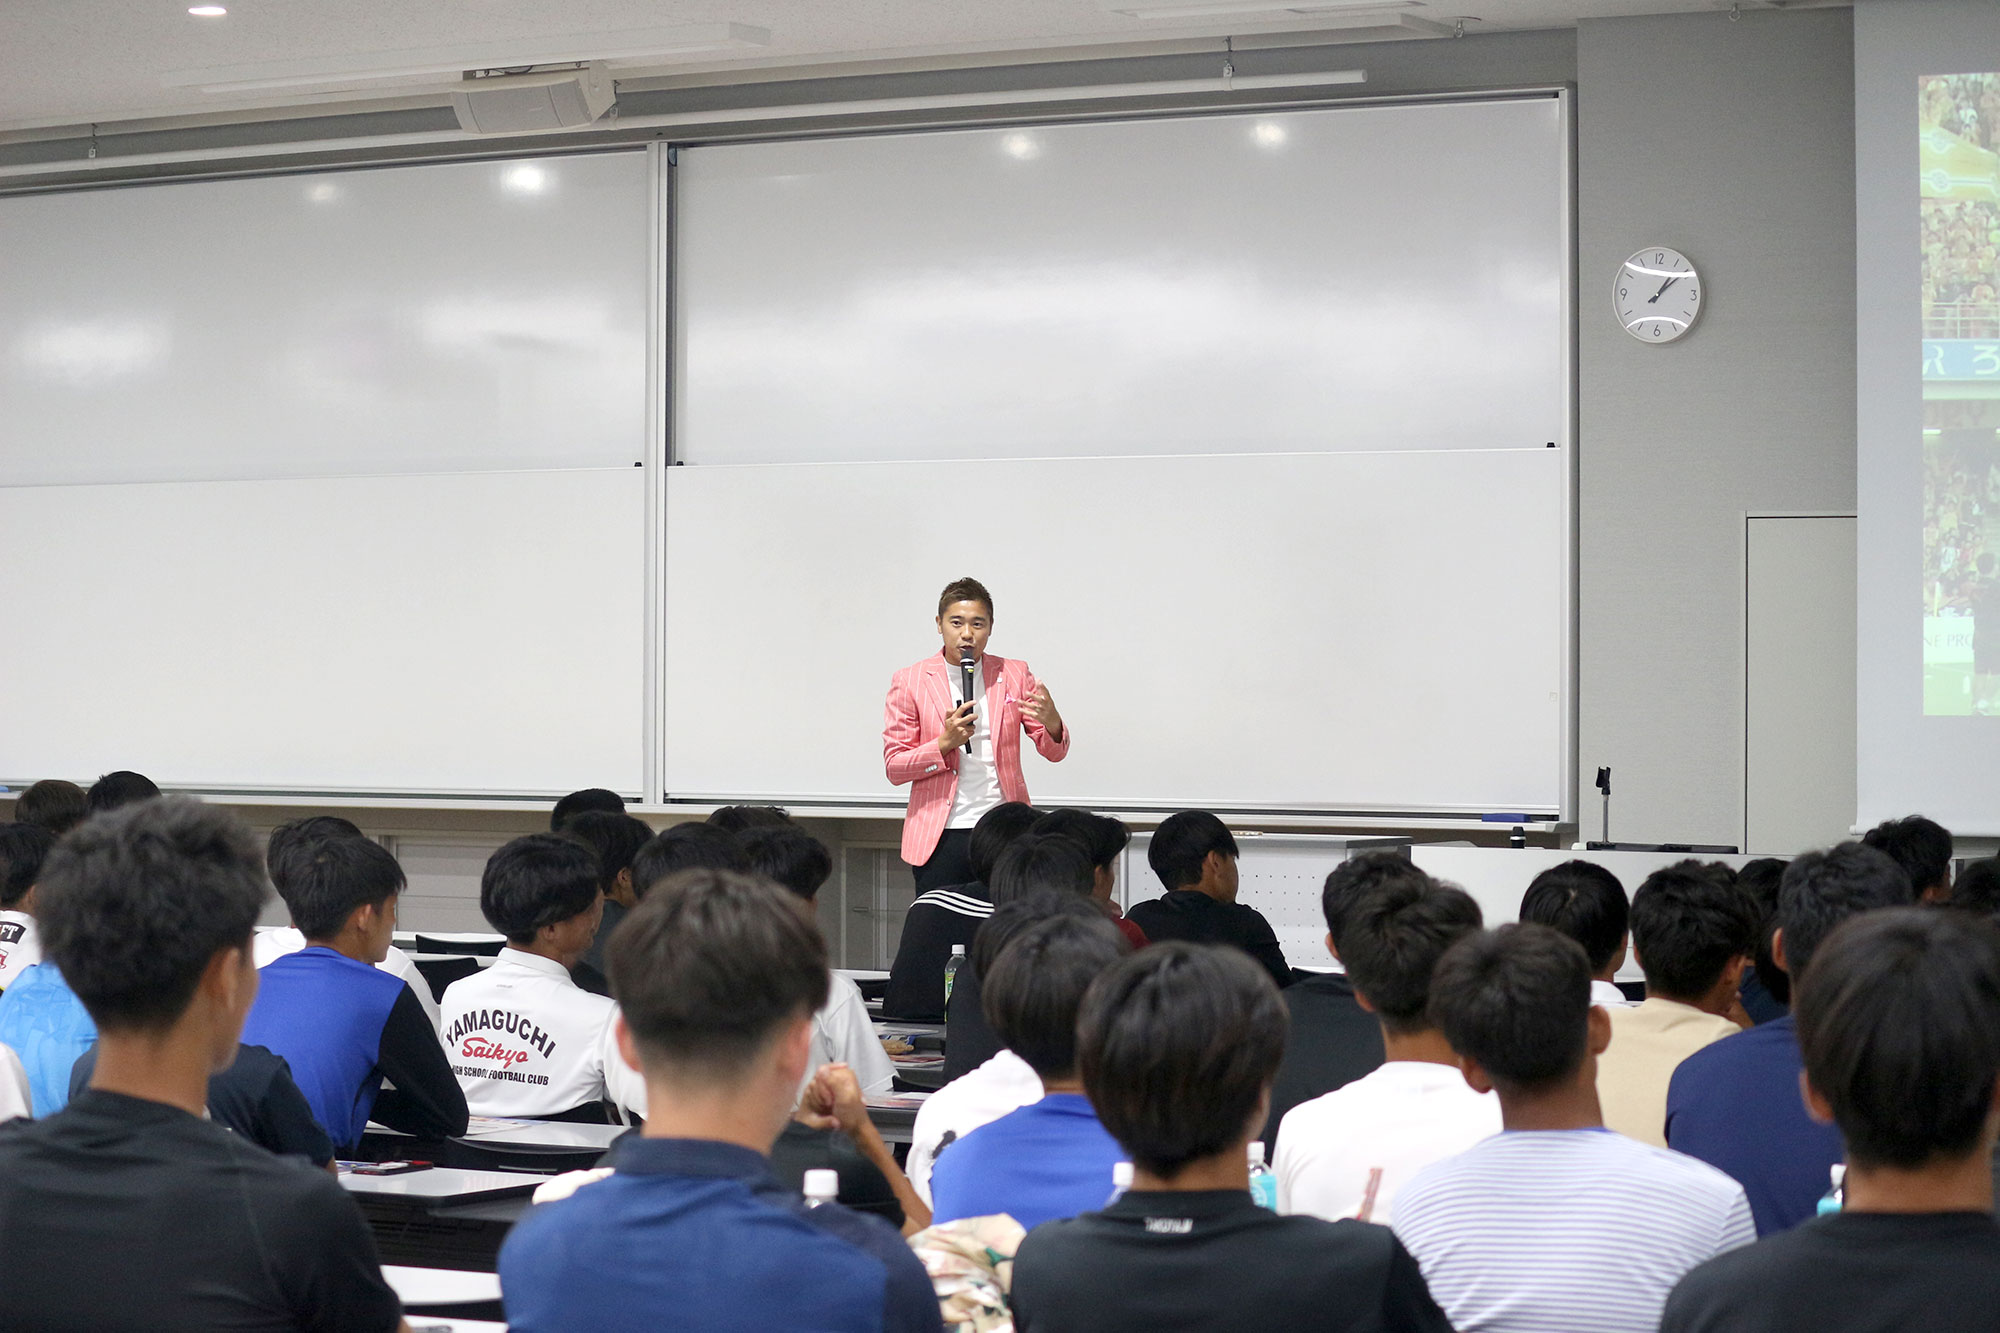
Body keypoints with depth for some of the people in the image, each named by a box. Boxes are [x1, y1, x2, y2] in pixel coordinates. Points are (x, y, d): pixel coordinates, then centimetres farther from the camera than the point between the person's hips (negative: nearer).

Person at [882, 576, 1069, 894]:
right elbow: (894, 767, 2)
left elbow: (1054, 753, 10)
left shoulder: (1014, 675, 10)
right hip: (941, 836, -1)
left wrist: (1051, 722, -13)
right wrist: (946, 743, -14)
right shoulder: (909, 682, 4)